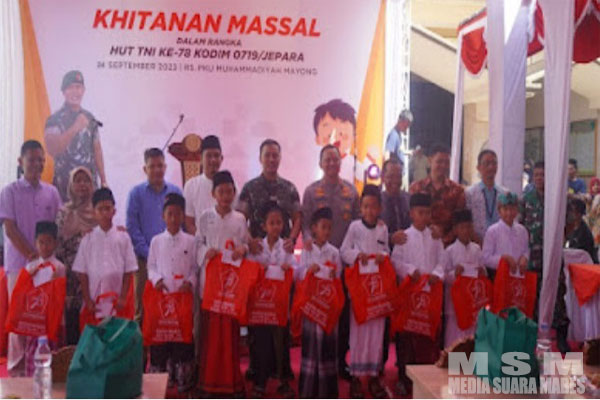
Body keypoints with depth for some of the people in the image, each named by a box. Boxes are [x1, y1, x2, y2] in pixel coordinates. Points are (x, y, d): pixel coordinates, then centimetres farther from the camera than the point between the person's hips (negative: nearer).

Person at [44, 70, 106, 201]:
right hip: (65, 185, -4)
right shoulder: (54, 119, -4)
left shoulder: (89, 118, 11)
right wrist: (75, 128, -22)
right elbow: (52, 150, -18)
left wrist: (103, 181, 13)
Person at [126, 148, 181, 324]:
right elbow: (132, 227, 0)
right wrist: (147, 252, -8)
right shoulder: (136, 193, 5)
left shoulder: (175, 192, 10)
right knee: (142, 305, 1)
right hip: (144, 259, -1)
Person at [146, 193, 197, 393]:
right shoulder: (156, 241, 7)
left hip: (183, 294, -1)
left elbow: (195, 267, 4)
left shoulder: (190, 241, 4)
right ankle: (159, 376, 12)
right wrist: (156, 279, -9)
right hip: (161, 293, 1)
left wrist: (189, 282, -12)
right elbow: (151, 266, 9)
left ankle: (183, 377, 10)